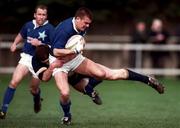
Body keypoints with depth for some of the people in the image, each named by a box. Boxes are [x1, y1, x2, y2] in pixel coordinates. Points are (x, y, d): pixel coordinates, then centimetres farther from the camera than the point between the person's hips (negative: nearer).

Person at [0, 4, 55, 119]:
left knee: (34, 89, 8)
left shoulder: (49, 29, -12)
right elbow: (21, 35, 27)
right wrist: (15, 43, 11)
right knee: (14, 82, -14)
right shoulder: (28, 25, 4)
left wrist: (40, 44, -22)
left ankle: (37, 100, 47)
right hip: (26, 57, 3)